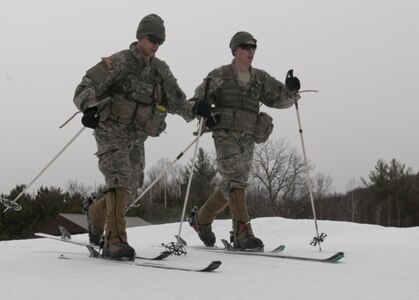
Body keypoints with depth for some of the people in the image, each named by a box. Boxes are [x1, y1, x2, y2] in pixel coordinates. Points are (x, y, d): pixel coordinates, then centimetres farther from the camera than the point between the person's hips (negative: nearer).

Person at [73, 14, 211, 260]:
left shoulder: (161, 70, 10)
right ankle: (115, 242, -24)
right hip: (112, 132, -6)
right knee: (121, 182, -22)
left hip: (136, 138, 6)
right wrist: (90, 108, -33)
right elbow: (87, 86, -12)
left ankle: (96, 212, 37)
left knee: (131, 190, 8)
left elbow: (177, 101, 8)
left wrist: (194, 109, -13)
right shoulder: (119, 62, -7)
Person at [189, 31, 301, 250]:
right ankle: (243, 233, -25)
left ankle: (201, 220, 29)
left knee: (231, 185, 8)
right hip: (226, 134, -5)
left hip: (248, 139, 5)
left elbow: (279, 99, 8)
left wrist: (290, 91, -14)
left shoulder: (260, 78, 14)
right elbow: (199, 98, 2)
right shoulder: (220, 75, 3)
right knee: (235, 179, -20)